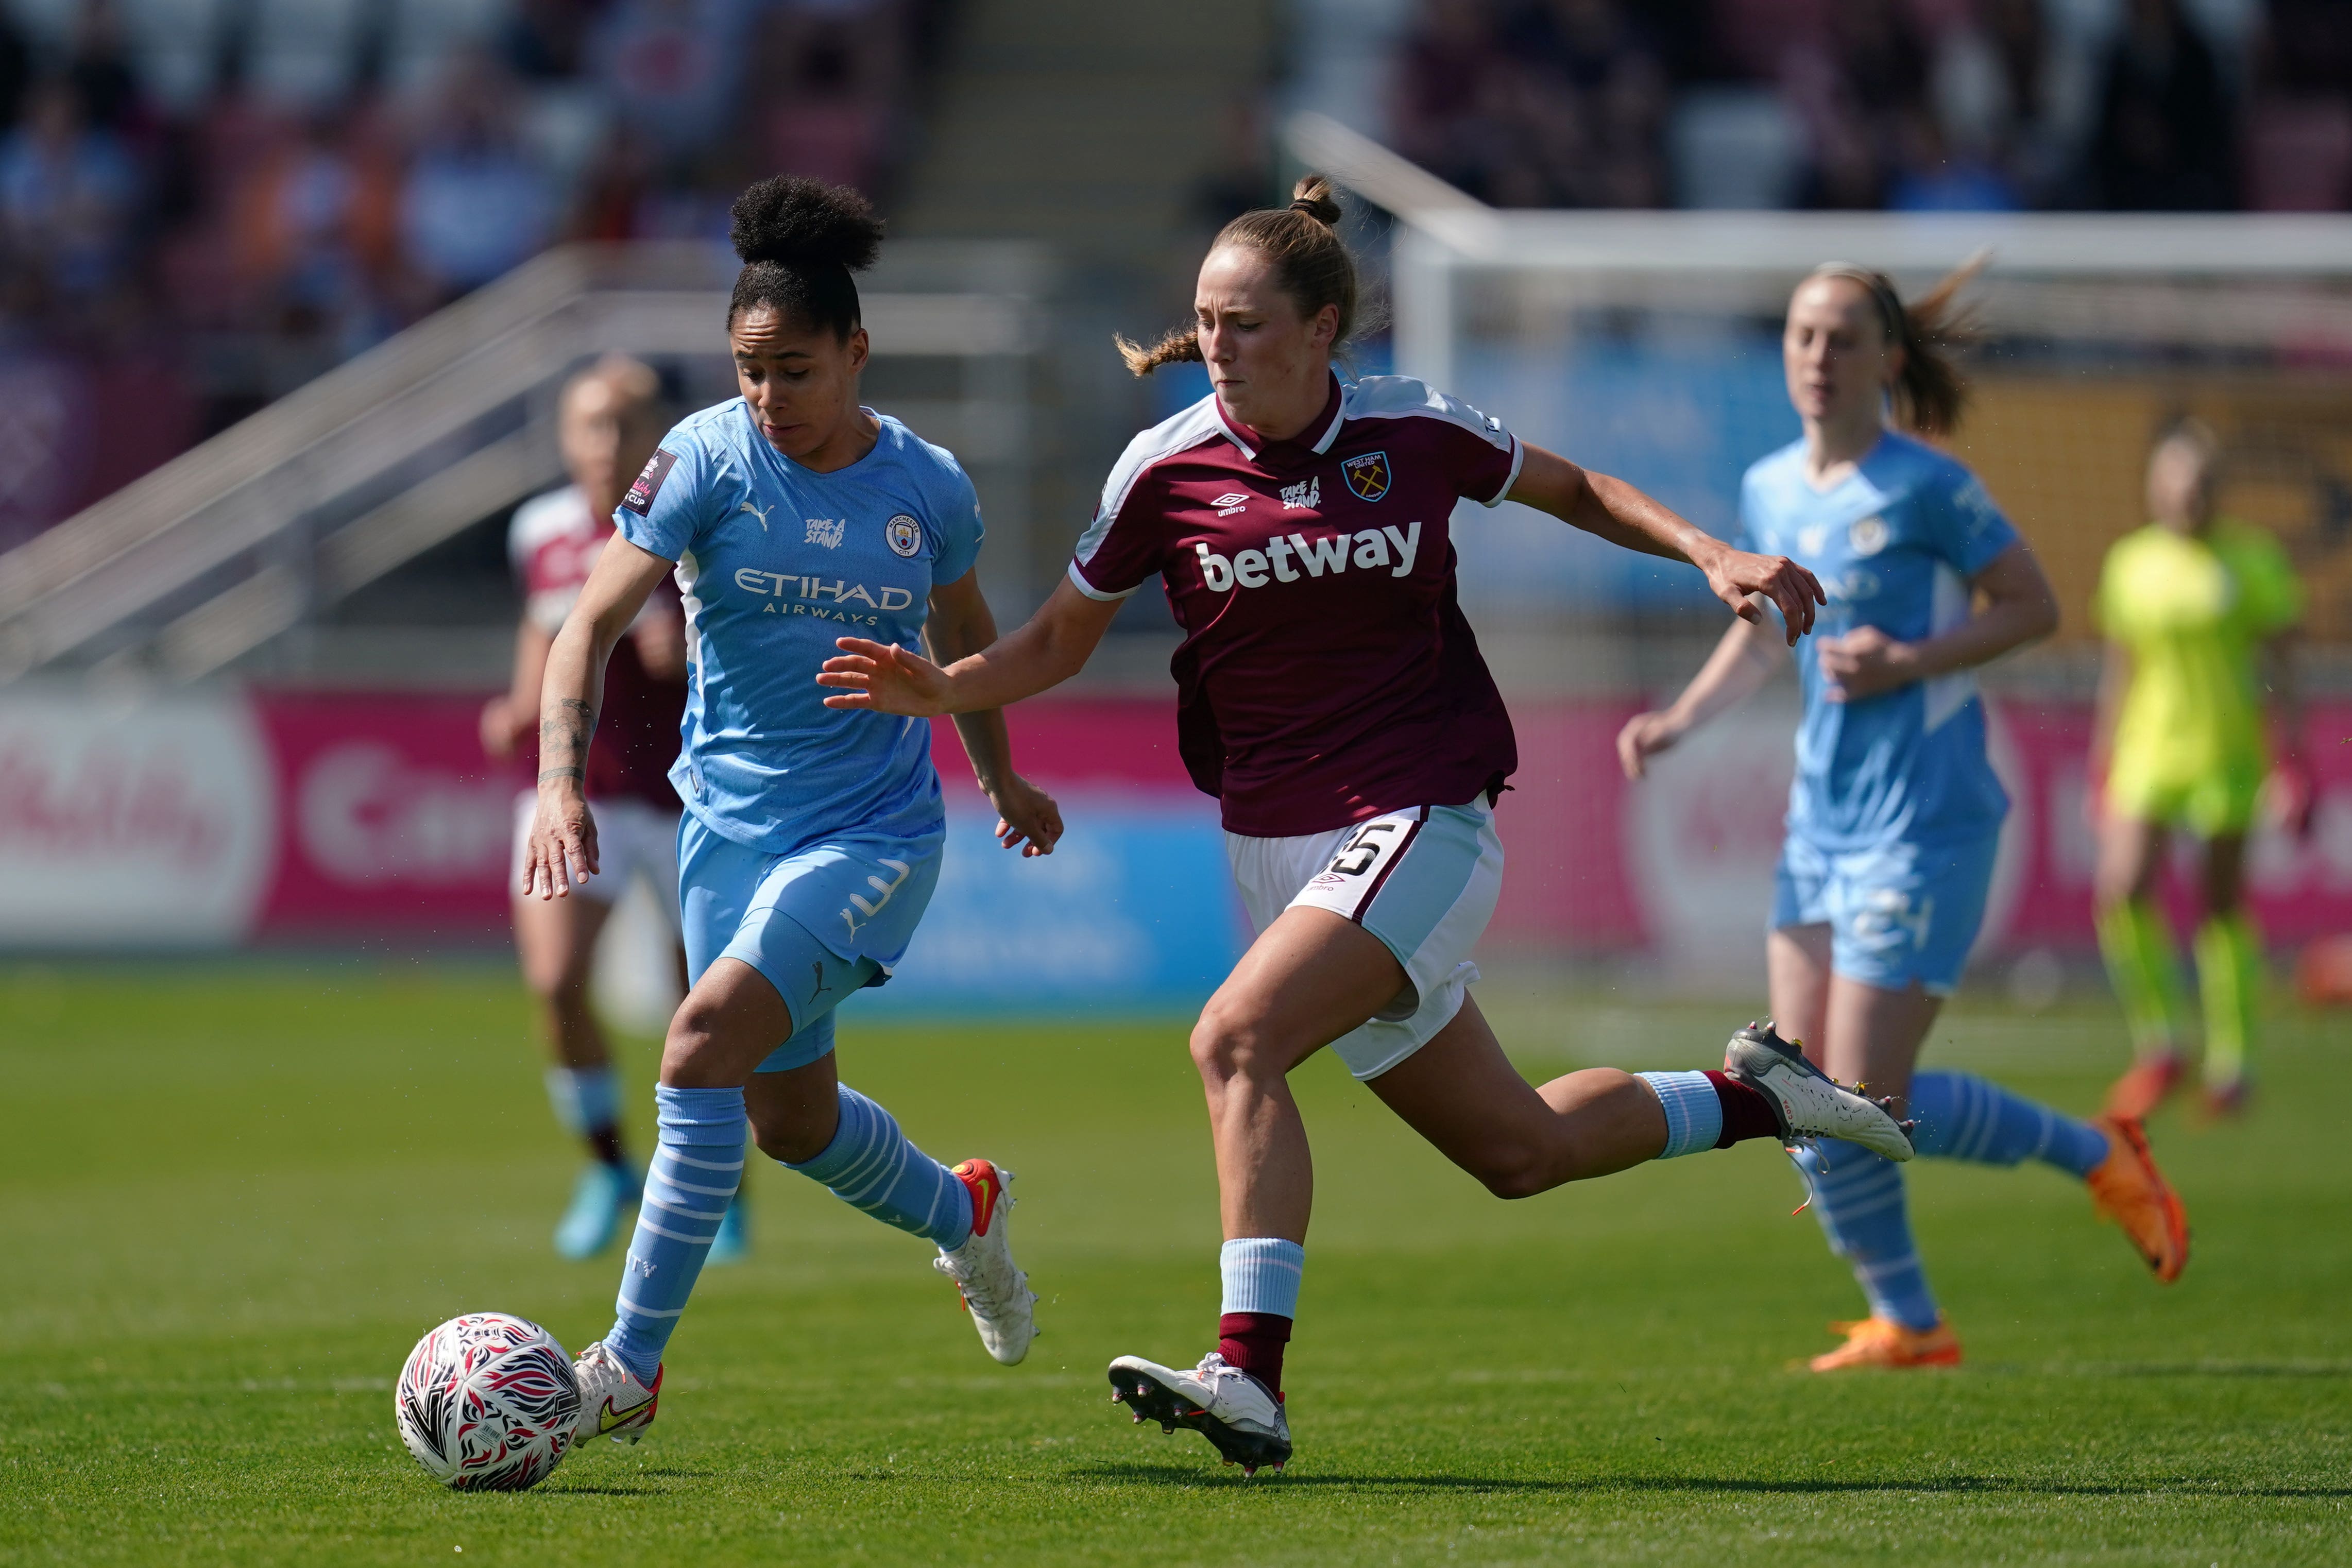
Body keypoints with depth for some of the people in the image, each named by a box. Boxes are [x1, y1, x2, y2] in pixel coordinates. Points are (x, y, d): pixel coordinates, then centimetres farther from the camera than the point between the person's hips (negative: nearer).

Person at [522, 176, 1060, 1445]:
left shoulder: (928, 486, -5)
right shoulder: (705, 459, -9)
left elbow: (962, 631, 16)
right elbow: (594, 620, -15)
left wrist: (1002, 779, 29)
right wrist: (561, 781, -29)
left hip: (877, 830, -3)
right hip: (733, 820, 3)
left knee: (710, 1032, -24)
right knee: (789, 1118, 15)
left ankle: (630, 1368, -20)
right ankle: (958, 1211, 49)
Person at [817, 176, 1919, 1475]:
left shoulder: (1417, 431, -5)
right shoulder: (1167, 468, -1)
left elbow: (1576, 492, 14)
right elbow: (1059, 640, 7)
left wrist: (1716, 558, 1)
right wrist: (942, 688, -11)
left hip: (1422, 822, -4)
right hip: (1277, 846, 4)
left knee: (1236, 1040, -27)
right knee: (1517, 1150, 10)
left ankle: (1250, 1377, -29)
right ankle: (1750, 1098, 35)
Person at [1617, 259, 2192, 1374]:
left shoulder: (1925, 489, -12)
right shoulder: (1770, 492, 8)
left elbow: (2034, 607, -7)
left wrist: (1909, 664, -18)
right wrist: (1679, 719, 9)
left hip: (1923, 821, -7)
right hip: (1823, 815, 7)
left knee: (1866, 1102, -10)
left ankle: (2097, 1156, 12)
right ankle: (1906, 1324, 15)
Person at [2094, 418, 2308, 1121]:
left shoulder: (2252, 560, -1)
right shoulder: (2131, 562, 8)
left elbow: (2282, 671, -1)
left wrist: (2292, 768, -7)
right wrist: (2102, 773, 15)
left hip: (2228, 755, -2)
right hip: (2147, 753, 3)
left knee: (2224, 905, 1)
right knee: (2121, 891, -14)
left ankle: (2230, 1064, 13)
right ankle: (2158, 1046, 1)